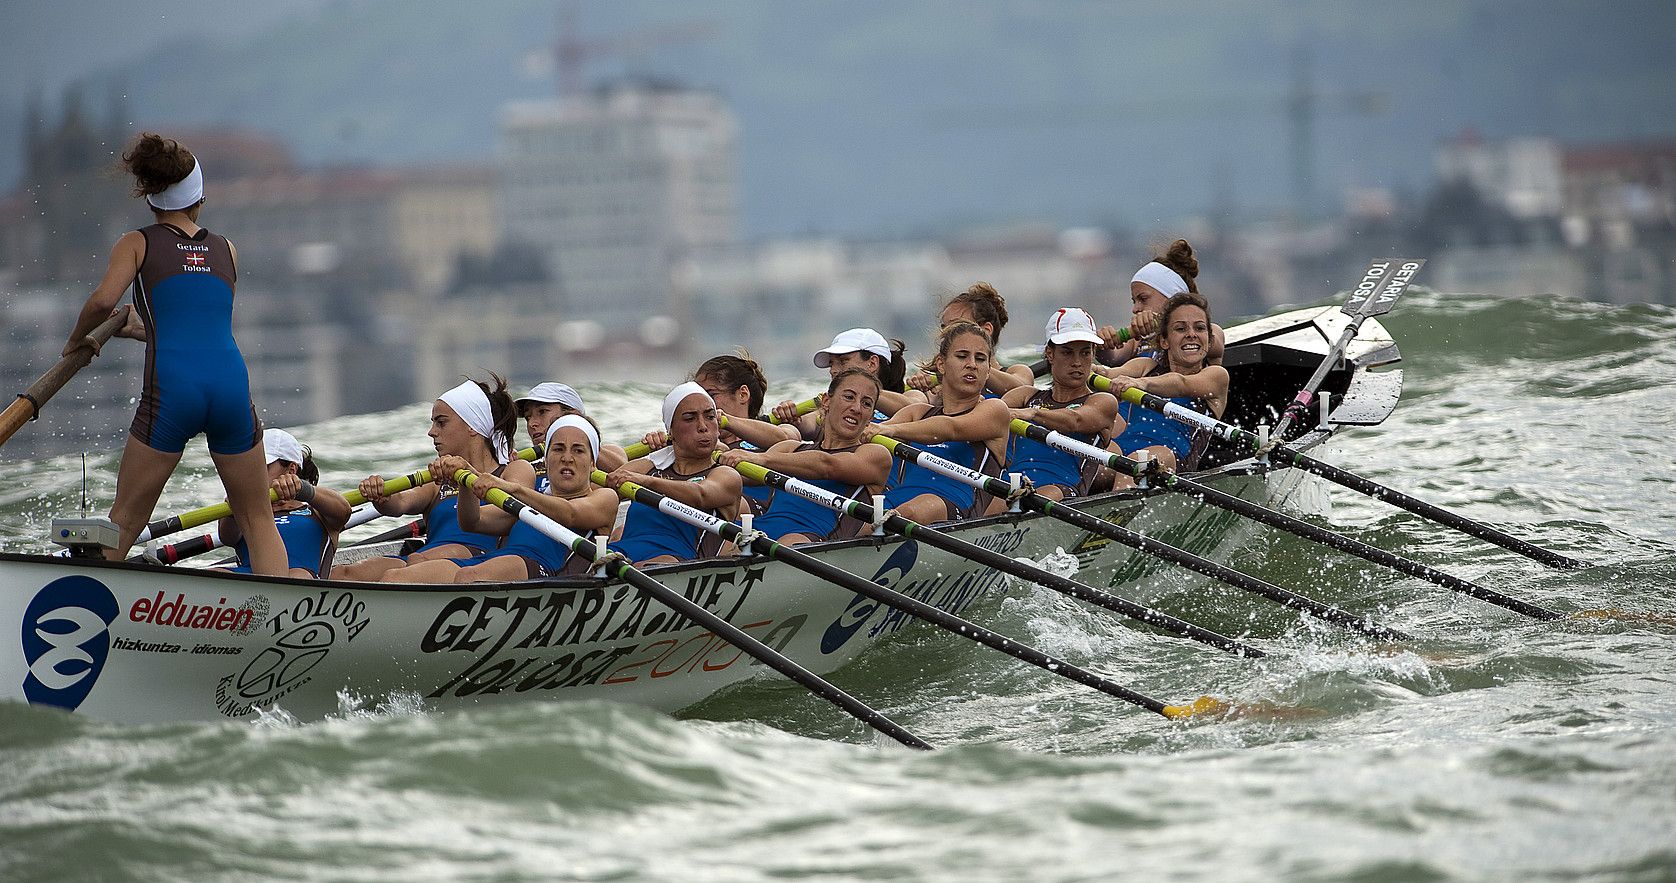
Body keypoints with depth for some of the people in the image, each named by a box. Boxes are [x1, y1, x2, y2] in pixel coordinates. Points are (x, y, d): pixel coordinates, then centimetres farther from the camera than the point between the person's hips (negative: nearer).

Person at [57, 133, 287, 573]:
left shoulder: (137, 244, 10)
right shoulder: (226, 251, 20)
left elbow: (102, 301, -7)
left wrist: (78, 338, 12)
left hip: (171, 389, -2)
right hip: (232, 383, 2)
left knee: (124, 520, 6)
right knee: (258, 519, 12)